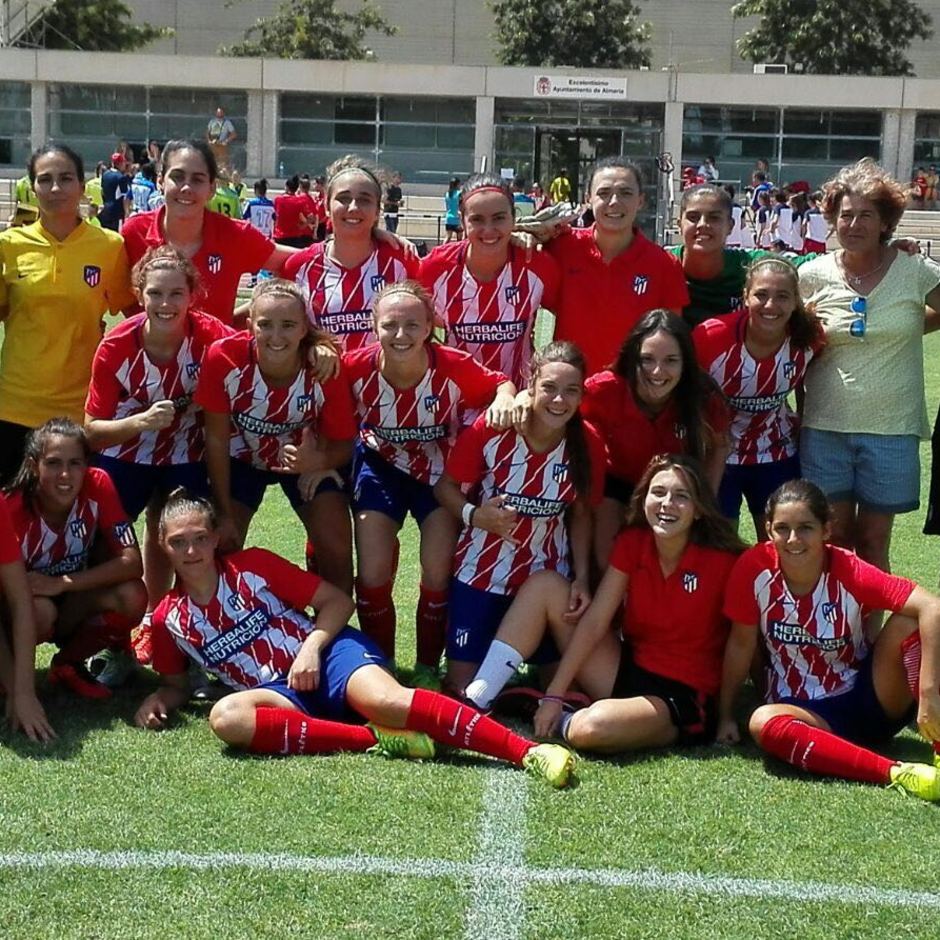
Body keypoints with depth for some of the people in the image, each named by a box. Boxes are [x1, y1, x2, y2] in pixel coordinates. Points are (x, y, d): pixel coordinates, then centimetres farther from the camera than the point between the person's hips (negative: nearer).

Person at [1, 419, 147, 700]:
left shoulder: (98, 486, -19)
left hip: (73, 606, 3)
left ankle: (67, 664, 1)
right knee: (40, 611, -36)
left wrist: (62, 583, -31)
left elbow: (132, 562, -20)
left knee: (132, 596, -25)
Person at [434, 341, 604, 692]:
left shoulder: (588, 443, -11)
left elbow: (580, 515, 2)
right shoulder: (490, 430, -20)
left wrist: (582, 578, -5)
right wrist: (473, 515, -28)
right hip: (481, 571, -2)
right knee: (462, 684, -1)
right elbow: (445, 486, -9)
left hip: (547, 577, 2)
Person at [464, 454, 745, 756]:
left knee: (590, 728, -37)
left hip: (683, 699, -6)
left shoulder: (722, 561, -17)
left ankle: (566, 722, 0)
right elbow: (594, 620, -6)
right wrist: (554, 695, -10)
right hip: (628, 672, 6)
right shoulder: (632, 542, -3)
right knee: (544, 584, -5)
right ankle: (475, 702, -8)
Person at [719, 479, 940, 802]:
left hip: (867, 699, 0)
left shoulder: (849, 572, -18)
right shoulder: (754, 567, -15)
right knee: (763, 722, -34)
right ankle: (898, 774, -38)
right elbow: (741, 645, -3)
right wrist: (726, 716, 0)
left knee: (907, 623, -26)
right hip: (805, 709, 1)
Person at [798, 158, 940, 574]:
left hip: (891, 430, -1)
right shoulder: (813, 275, -1)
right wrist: (800, 413, 4)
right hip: (825, 428, 1)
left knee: (873, 542, 8)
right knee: (834, 540, 8)